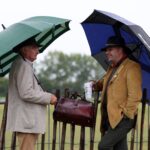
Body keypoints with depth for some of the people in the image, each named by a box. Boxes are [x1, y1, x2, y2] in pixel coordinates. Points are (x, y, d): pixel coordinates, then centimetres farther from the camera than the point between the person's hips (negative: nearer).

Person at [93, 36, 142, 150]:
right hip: (111, 118, 9)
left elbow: (135, 95, -17)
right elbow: (104, 82, 36)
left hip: (122, 119, -9)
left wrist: (126, 113, -18)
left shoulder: (132, 67, -10)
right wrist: (95, 85, 14)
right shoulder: (112, 68, 18)